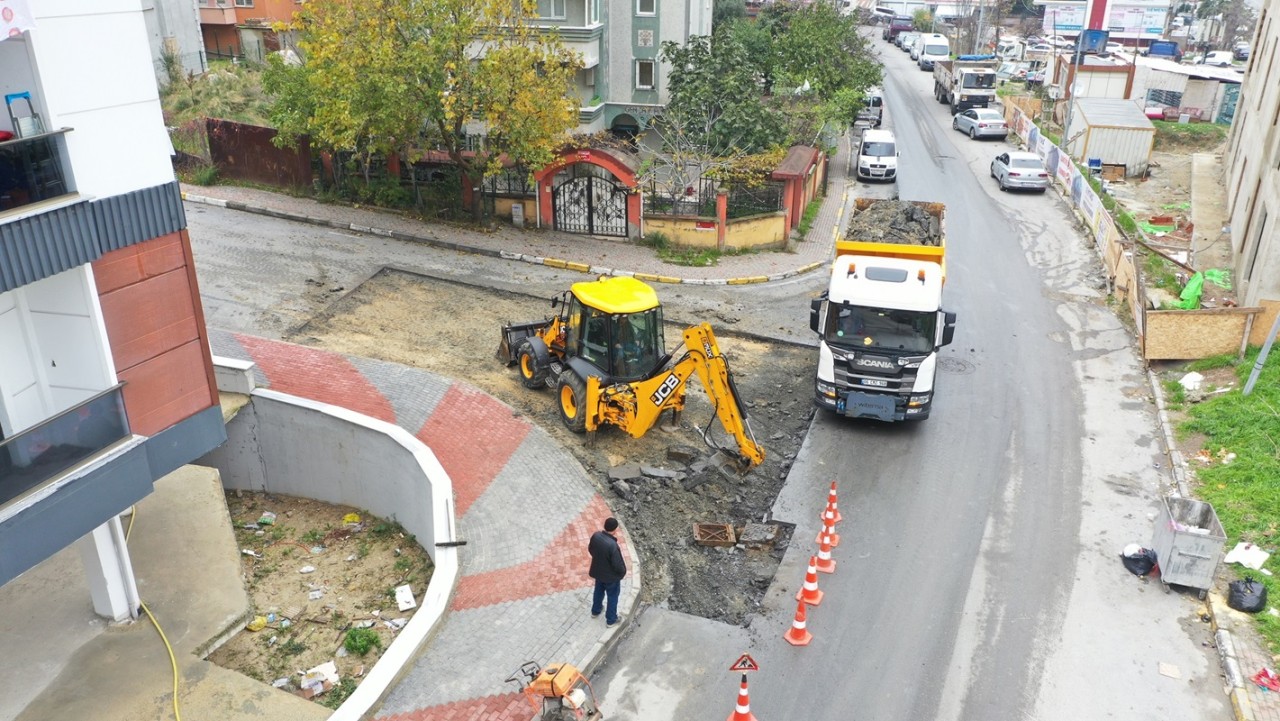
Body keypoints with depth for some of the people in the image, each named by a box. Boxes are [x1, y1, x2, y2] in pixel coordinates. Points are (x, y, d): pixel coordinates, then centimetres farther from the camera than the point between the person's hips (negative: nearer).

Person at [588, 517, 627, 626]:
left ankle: (595, 611, 54)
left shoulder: (595, 535, -20)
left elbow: (590, 549, 1)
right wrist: (623, 571, -6)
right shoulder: (612, 545, -39)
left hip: (598, 571, 6)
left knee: (599, 591, 31)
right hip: (611, 576, -6)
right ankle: (611, 620, 38)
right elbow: (618, 565, -27)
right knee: (612, 597, 19)